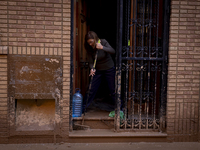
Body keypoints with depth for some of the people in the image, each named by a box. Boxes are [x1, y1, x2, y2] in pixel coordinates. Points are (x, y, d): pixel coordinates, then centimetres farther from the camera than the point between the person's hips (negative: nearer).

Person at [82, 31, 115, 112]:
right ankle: (82, 109, 11)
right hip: (97, 70, 2)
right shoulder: (88, 47, -12)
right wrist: (92, 69, -33)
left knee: (113, 91, 3)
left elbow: (113, 51, -32)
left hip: (109, 69, -2)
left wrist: (102, 47, -46)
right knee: (91, 90, 1)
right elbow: (91, 61, -13)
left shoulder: (103, 42, -19)